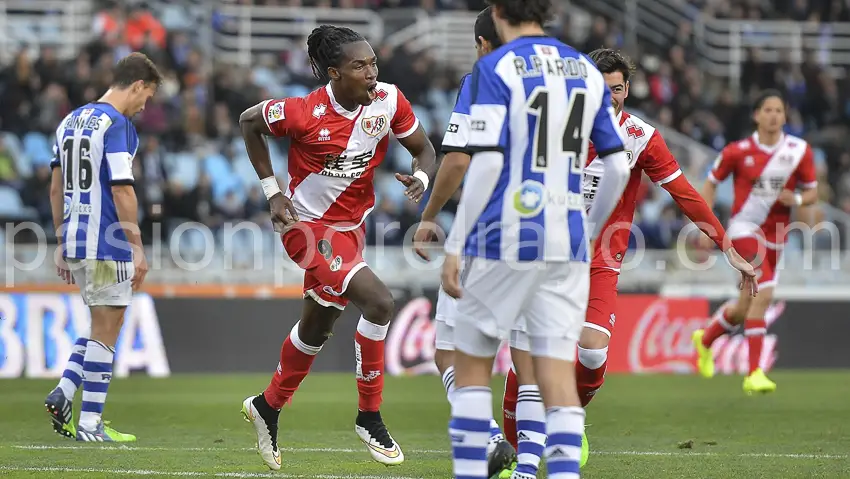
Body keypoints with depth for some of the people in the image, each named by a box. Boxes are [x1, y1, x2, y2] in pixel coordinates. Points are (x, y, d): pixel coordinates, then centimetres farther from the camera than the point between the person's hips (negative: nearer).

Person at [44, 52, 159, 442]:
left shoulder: (70, 121, 13)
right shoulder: (117, 124, -13)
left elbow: (57, 190, 17)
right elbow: (122, 192, -18)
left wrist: (62, 244, 21)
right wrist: (138, 248, -13)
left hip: (76, 243, 8)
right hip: (108, 246, -8)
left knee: (101, 328, 19)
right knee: (105, 333, -1)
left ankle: (63, 393, 4)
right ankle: (90, 424, 0)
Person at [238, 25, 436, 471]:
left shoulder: (389, 101, -12)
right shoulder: (305, 113, -24)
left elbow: (423, 149, 2)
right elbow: (249, 121, -6)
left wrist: (421, 177, -21)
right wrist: (272, 190, -8)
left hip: (351, 226, 7)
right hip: (310, 226, -7)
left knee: (317, 327, 21)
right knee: (378, 301, -23)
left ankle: (268, 407, 45)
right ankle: (369, 417, -9)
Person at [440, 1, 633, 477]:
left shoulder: (495, 69, -5)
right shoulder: (587, 72, 10)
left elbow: (487, 163, -12)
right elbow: (618, 168, 10)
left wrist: (455, 247, -8)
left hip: (505, 241, -4)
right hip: (568, 245, 4)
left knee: (472, 365, 9)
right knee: (557, 371, 1)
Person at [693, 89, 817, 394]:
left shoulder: (800, 151, -1)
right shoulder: (738, 151, -7)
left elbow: (812, 193, 6)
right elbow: (711, 183, 6)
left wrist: (797, 199, -17)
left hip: (775, 235, 4)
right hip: (744, 228, -4)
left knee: (745, 308, 12)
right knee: (764, 292, -24)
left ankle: (705, 339, 44)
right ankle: (754, 374, -22)